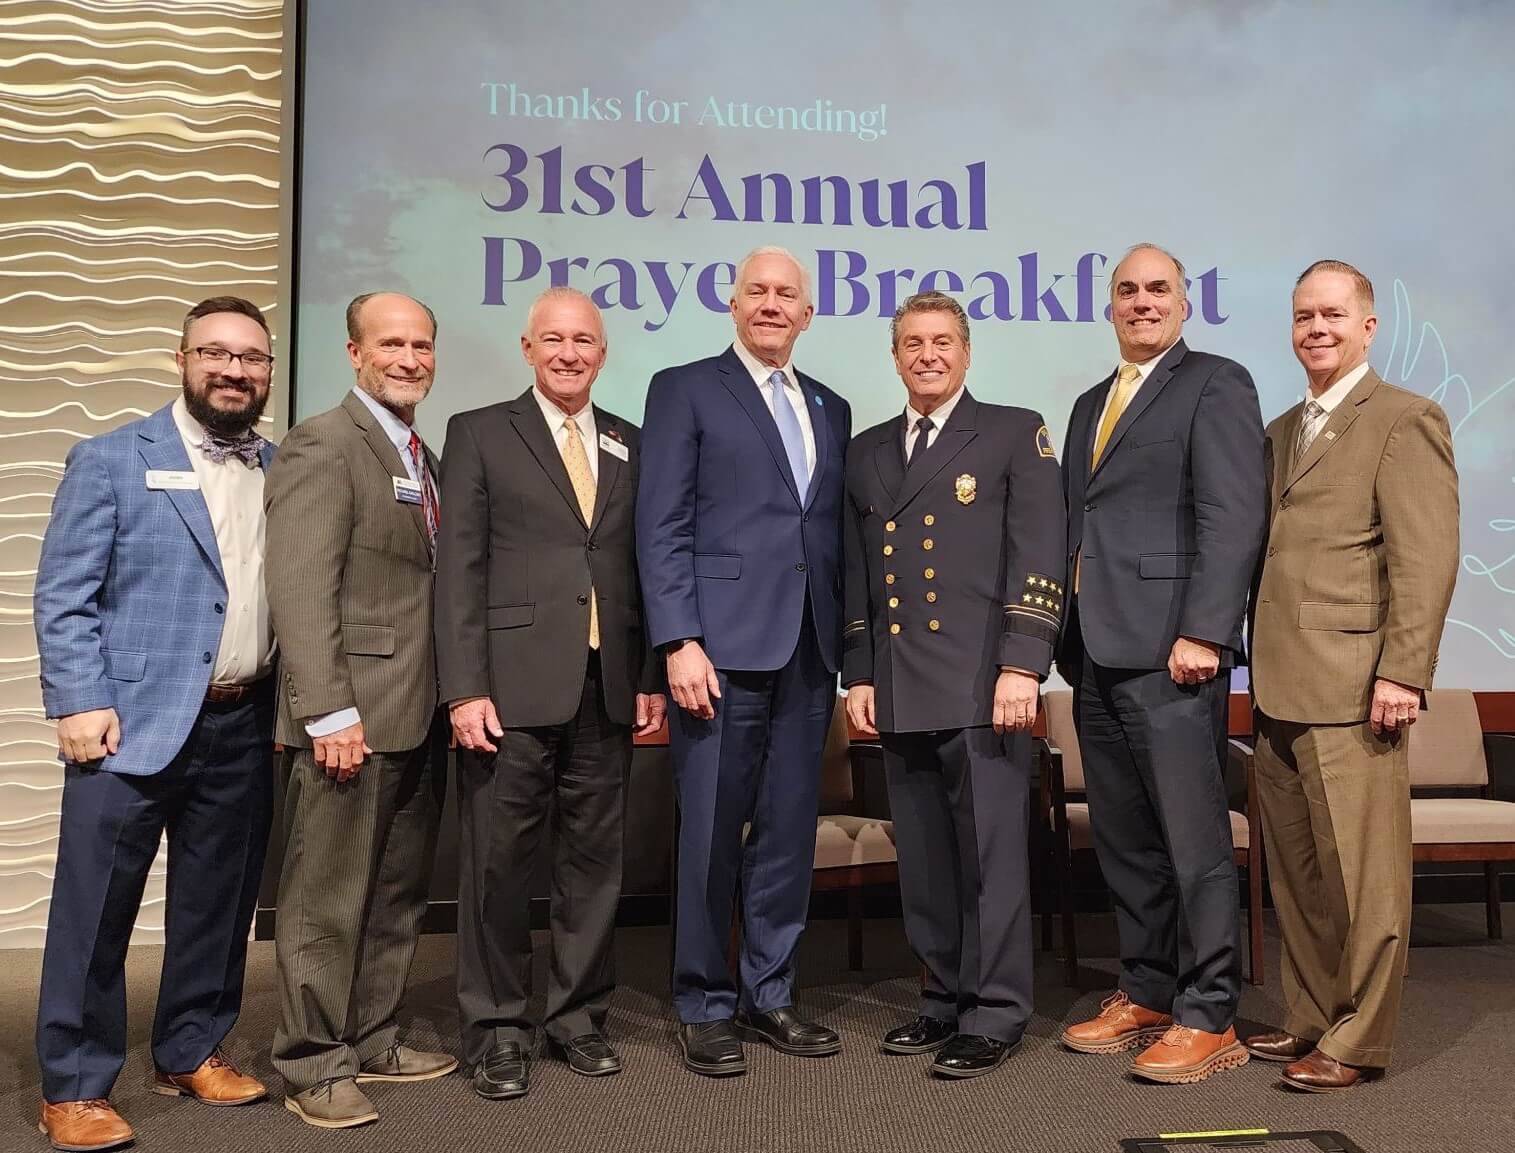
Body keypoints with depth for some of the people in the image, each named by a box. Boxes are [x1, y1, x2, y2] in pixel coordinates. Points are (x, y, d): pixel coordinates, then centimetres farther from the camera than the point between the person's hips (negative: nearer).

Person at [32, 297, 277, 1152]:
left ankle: (193, 1051, 31)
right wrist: (79, 704, -13)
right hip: (134, 723, -4)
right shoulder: (112, 461, -1)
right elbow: (63, 595, -5)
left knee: (219, 905, 14)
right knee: (95, 911, 3)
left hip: (243, 727, 4)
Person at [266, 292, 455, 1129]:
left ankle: (371, 1042, 30)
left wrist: (450, 697, 10)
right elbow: (300, 590, -17)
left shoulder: (421, 458, 17)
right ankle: (314, 1067, 16)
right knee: (328, 901, 3)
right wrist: (329, 713, -21)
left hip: (418, 718, 9)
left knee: (395, 896, 16)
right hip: (351, 718, -8)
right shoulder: (323, 446, -9)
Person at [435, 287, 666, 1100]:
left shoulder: (630, 445, 15)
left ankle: (578, 1015, 24)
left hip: (606, 689, 4)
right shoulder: (479, 434, 4)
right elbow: (459, 570, -3)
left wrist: (650, 679, 6)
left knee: (594, 858, 9)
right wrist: (464, 688, -10)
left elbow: (644, 568, 13)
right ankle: (496, 1027, 18)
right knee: (498, 859, 3)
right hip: (512, 687, -3)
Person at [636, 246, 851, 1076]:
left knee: (788, 834, 10)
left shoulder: (831, 409, 18)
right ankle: (704, 1007, 17)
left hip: (809, 656, 5)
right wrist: (679, 642, -14)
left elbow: (835, 535, 16)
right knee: (711, 836, 2)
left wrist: (844, 649, 9)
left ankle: (769, 995, 24)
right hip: (722, 648, -5)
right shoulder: (685, 390, 3)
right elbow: (661, 528, -5)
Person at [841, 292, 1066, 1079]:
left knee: (991, 858, -1)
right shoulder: (868, 452, 18)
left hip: (981, 687, -5)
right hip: (899, 693, 5)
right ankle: (945, 999, 23)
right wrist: (858, 676, 11)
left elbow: (1040, 557, -4)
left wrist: (1021, 667, -13)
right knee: (924, 862, 10)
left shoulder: (1015, 433, 4)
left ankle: (994, 1016, 10)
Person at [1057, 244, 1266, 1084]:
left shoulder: (1215, 384, 0)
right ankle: (1147, 995, 24)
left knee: (1194, 841, -2)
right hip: (1096, 655, 7)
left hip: (1170, 652, -7)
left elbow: (1234, 517, -11)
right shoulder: (1091, 405, 22)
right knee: (1124, 842, 12)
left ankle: (1209, 1019, 8)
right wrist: (1067, 640, 13)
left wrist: (1203, 632, -19)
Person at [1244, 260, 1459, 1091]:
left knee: (1359, 871, 0)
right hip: (1281, 689, 7)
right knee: (1294, 872, 13)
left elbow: (1427, 560, -11)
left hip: (1349, 688, -7)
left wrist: (1401, 673, -17)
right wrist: (1261, 666, 13)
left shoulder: (1404, 420, -3)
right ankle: (1311, 1020, 25)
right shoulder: (1282, 431, 20)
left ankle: (1358, 1042, 11)